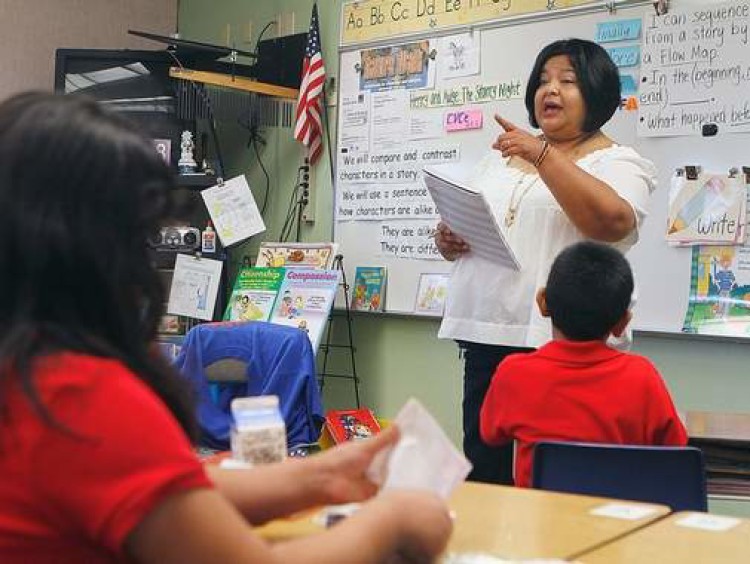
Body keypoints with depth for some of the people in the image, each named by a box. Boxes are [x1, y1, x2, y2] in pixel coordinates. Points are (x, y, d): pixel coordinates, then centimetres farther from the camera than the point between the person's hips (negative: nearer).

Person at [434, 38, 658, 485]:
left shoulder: (617, 162, 1)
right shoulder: (502, 155, 20)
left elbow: (612, 222, -20)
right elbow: (459, 228, 23)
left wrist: (543, 155, -21)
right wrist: (449, 240, 0)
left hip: (560, 343, -5)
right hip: (486, 336, 6)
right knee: (482, 472, 8)